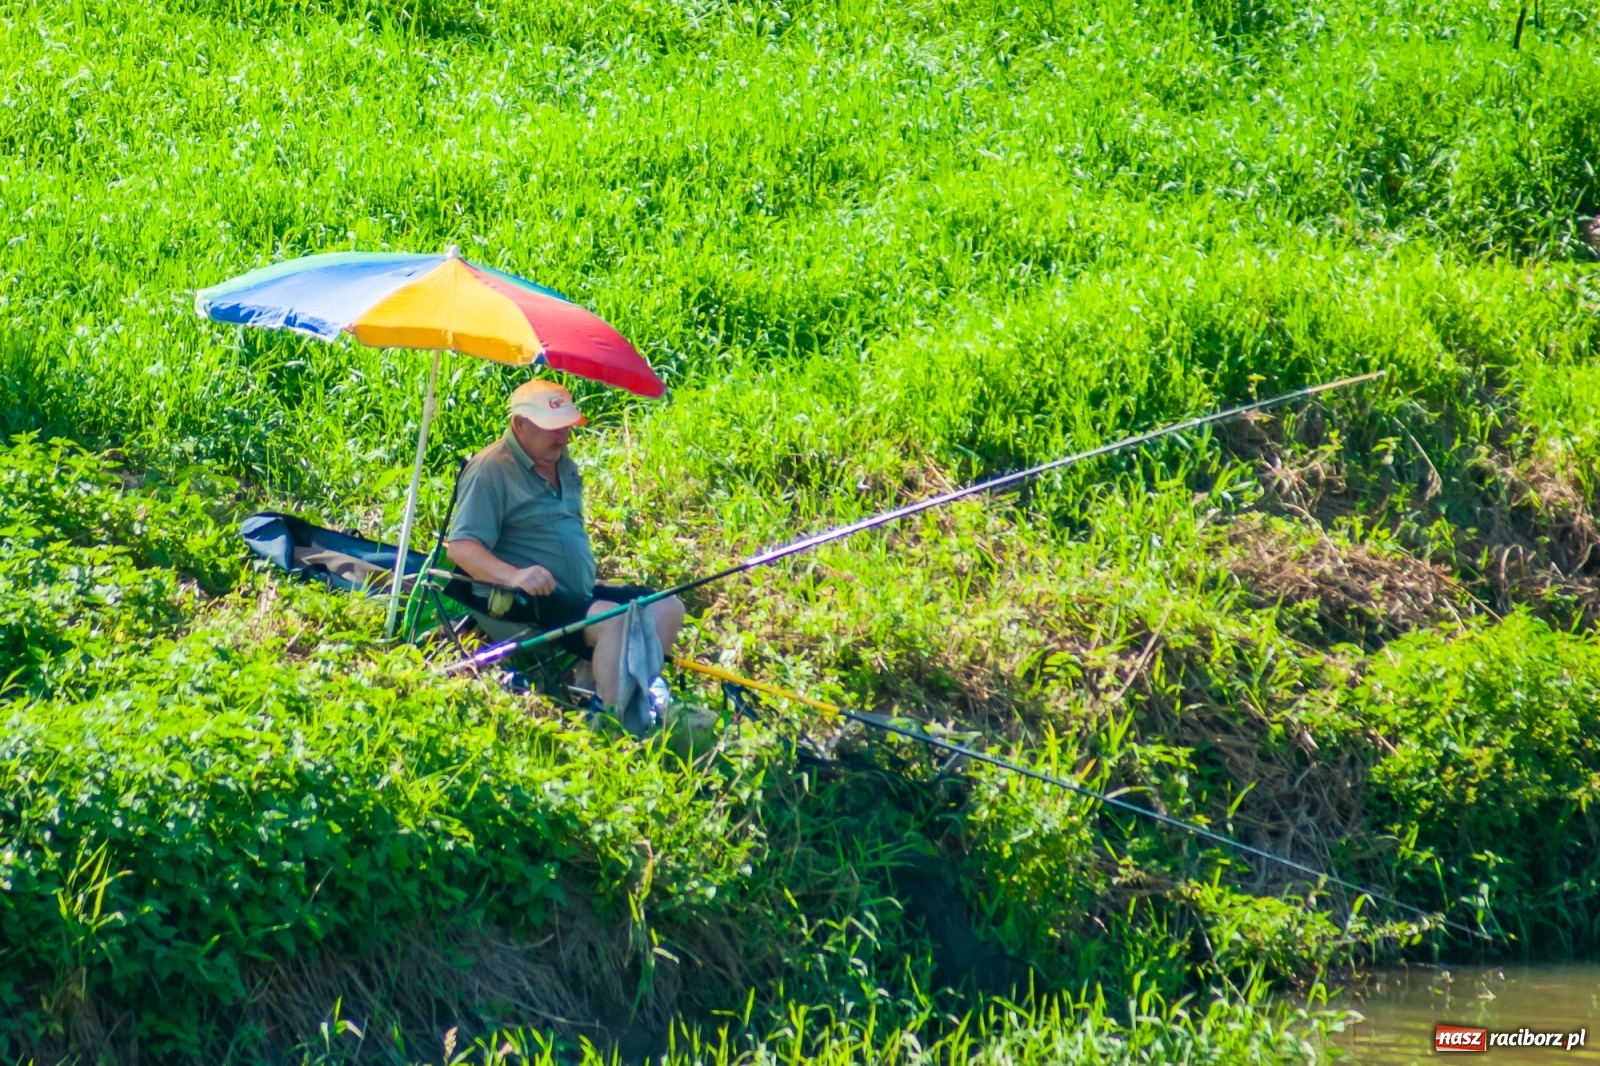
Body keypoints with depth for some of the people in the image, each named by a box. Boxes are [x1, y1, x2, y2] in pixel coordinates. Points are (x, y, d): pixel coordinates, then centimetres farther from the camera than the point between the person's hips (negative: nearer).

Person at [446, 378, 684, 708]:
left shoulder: (564, 465, 17)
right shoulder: (490, 470, -11)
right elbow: (460, 547, -19)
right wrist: (514, 576, -36)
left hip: (580, 593, 9)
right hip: (524, 603, -9)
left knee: (668, 608, 0)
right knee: (615, 619, -30)